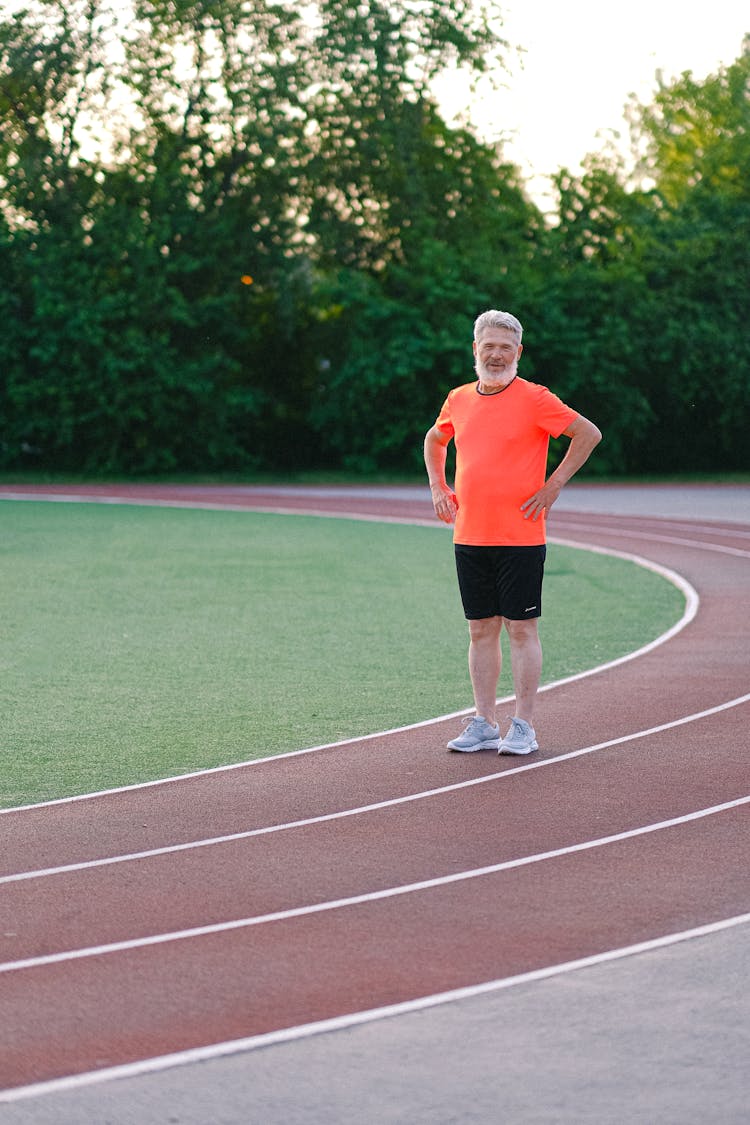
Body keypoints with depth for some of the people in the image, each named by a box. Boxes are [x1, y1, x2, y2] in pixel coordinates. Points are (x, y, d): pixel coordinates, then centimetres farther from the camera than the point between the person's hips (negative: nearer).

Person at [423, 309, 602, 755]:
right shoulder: (459, 399, 10)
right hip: (469, 536, 5)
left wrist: (552, 487, -9)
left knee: (522, 629, -2)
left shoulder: (533, 398, -6)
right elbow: (435, 440, 30)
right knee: (481, 630, 8)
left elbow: (589, 434, -7)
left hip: (520, 538, -5)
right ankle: (485, 725, 14)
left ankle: (524, 728, 2)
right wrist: (438, 487, 16)